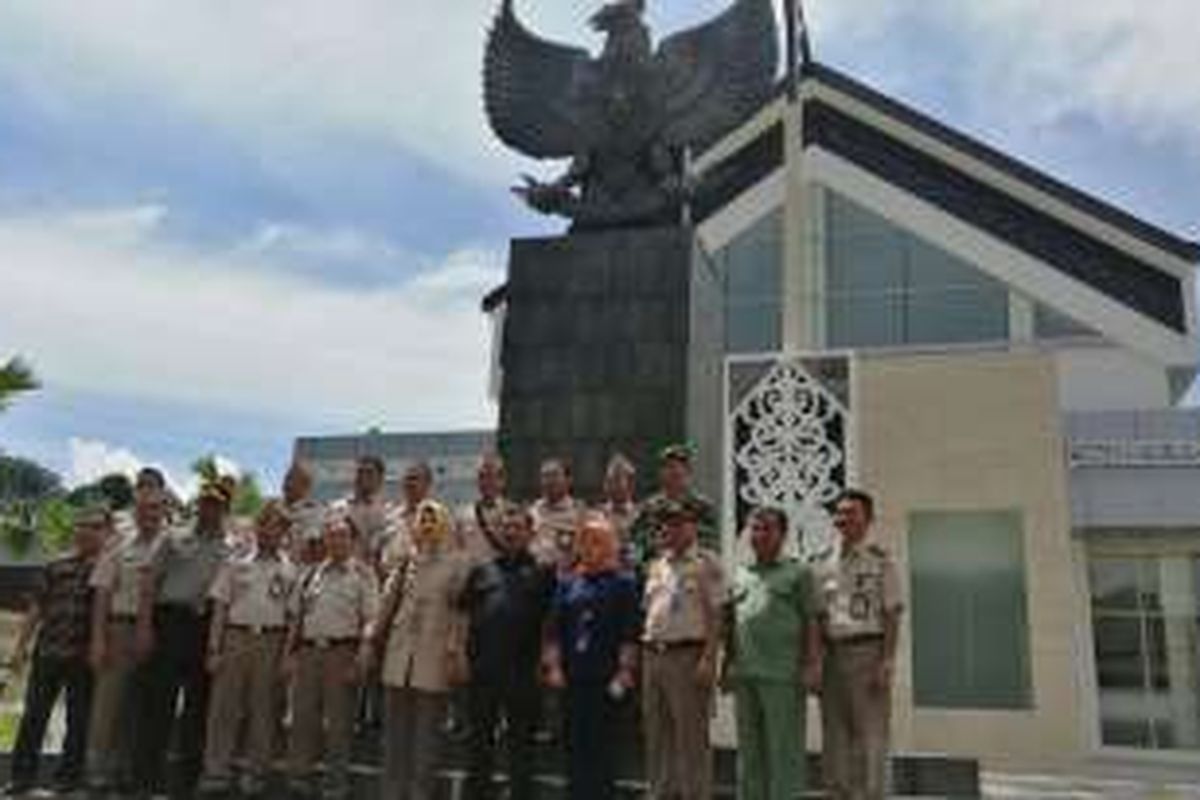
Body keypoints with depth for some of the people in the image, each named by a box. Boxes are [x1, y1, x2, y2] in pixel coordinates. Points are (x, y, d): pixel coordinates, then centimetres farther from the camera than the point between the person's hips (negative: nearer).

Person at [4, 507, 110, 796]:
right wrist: (21, 644, 10)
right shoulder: (56, 567, 11)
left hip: (84, 655, -4)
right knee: (34, 714, 8)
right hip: (47, 651, 4)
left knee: (79, 718, 5)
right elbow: (37, 609, 14)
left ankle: (69, 775, 17)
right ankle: (23, 773, 18)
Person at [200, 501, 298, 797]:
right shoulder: (236, 564, 9)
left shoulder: (290, 570, 7)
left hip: (271, 641, 0)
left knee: (264, 709, 5)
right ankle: (217, 771, 10)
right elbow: (220, 608, 7)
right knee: (224, 706, 1)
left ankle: (255, 773, 15)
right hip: (235, 638, 1)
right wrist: (214, 648, 0)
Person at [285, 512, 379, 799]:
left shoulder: (363, 575, -1)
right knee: (303, 715, 8)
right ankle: (298, 777, 20)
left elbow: (369, 622, -5)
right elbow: (296, 617, 18)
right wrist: (291, 653, 11)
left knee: (339, 721, 2)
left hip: (342, 651, -4)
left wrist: (359, 660, -12)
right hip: (309, 650, 4)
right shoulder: (312, 573, 14)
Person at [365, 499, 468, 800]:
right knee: (395, 735, 11)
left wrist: (454, 653, -11)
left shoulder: (456, 563, -1)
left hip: (433, 661, -4)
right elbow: (388, 603, 14)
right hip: (399, 658, 4)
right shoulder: (407, 561, 11)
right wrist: (372, 640, 10)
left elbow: (461, 611, -6)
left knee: (426, 738, 5)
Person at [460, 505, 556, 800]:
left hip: (522, 669, -3)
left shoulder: (542, 572, 5)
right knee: (480, 741, 12)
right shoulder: (482, 571, 13)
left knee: (521, 741, 6)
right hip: (483, 667, 3)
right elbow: (464, 615, 14)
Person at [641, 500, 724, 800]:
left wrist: (709, 659, -17)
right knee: (657, 736, 13)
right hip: (653, 654, 7)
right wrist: (641, 656, 14)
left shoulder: (706, 563, -4)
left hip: (688, 654, -7)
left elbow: (716, 614, -9)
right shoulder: (657, 565, 17)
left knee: (692, 735, -2)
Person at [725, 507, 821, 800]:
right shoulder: (739, 576, 18)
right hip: (744, 675, 5)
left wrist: (808, 665, -10)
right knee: (749, 748, 12)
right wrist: (727, 665, 13)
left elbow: (811, 621, -2)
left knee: (783, 747, -2)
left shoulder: (798, 572, 3)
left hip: (782, 675, -5)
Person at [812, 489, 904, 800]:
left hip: (867, 651, -5)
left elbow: (892, 614, -5)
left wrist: (886, 663, -13)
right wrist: (815, 663, 6)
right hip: (832, 654, 5)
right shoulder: (825, 562, 12)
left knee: (869, 735, -3)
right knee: (835, 736, 8)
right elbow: (818, 617, 13)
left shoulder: (880, 560, -1)